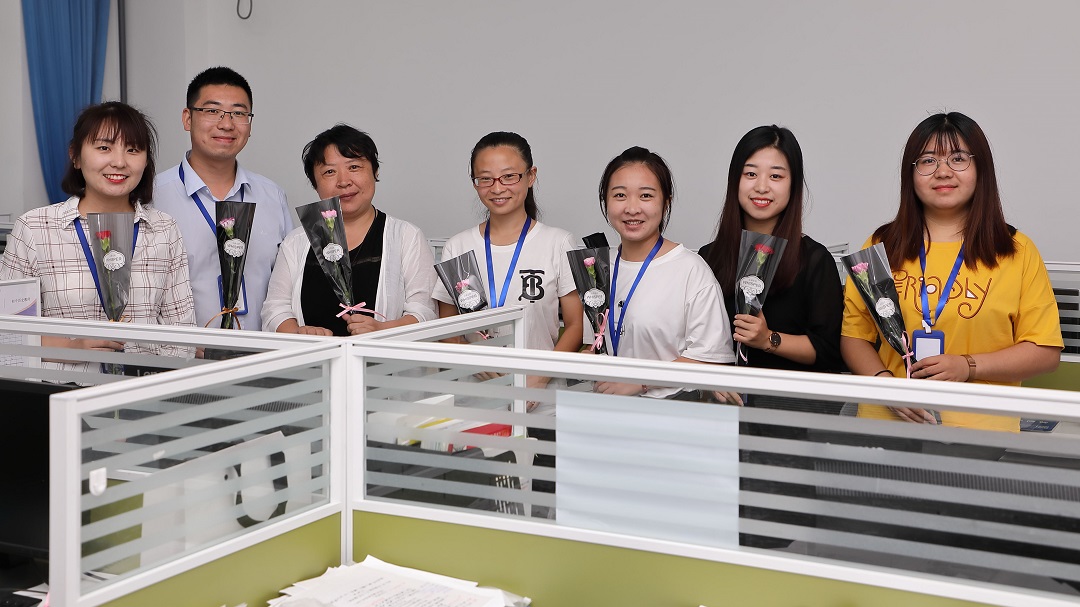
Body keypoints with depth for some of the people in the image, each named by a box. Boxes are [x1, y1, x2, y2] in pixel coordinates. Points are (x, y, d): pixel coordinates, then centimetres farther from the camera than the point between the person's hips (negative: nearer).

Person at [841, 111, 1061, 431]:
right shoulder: (882, 246, 12)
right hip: (887, 417, 1)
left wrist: (967, 367, -7)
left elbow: (1046, 351, 6)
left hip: (981, 424, -1)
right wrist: (884, 381, -7)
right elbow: (854, 334, 12)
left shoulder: (1018, 251, 8)